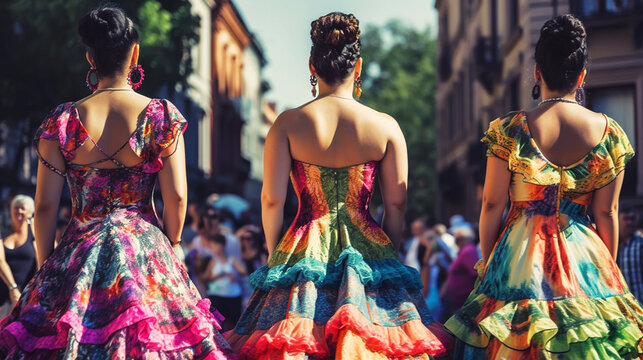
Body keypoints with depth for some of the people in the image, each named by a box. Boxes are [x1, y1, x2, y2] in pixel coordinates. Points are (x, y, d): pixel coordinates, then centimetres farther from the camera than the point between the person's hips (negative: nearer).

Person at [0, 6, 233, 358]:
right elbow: (176, 196, -6)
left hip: (77, 254, 1)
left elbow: (45, 206, -1)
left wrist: (45, 264, 11)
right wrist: (170, 247, 11)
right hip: (145, 249, 0)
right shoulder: (162, 117, -5)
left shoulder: (62, 121, -3)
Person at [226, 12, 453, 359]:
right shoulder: (386, 127, -3)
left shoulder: (288, 124, -4)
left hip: (303, 252, 0)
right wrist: (388, 253, 13)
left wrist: (274, 253, 10)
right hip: (367, 250, 0)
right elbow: (396, 204, 0)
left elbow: (272, 199, -4)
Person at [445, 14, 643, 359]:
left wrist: (487, 260, 12)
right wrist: (608, 272, 13)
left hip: (520, 256, -1)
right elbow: (606, 213, 1)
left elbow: (492, 205, -3)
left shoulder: (508, 129, -7)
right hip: (586, 259, 1)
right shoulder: (610, 133, -3)